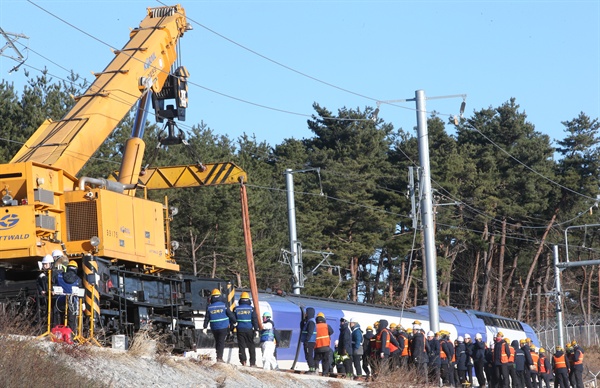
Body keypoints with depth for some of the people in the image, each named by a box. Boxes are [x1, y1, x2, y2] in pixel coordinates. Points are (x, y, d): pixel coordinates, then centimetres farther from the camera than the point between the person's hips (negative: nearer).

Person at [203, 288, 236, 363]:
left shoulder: (209, 307, 0)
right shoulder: (223, 305, -7)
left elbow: (207, 318, 2)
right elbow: (230, 314, -2)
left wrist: (205, 327, 9)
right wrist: (233, 322, 13)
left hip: (214, 328, 3)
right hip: (223, 327, -3)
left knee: (217, 342, 17)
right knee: (221, 342, -3)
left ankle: (218, 356, 24)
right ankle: (219, 357, -11)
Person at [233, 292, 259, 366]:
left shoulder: (236, 309, 4)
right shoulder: (251, 309, 0)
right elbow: (255, 320, -4)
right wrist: (256, 329, -1)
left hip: (240, 330, 0)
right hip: (249, 330, 0)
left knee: (241, 346, 3)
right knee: (251, 346, 7)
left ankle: (243, 360, -11)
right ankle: (252, 362, 5)